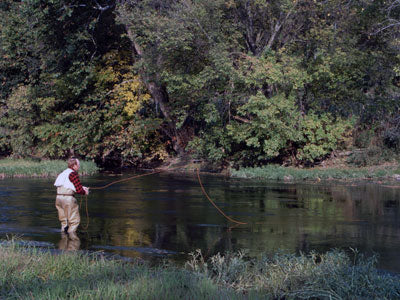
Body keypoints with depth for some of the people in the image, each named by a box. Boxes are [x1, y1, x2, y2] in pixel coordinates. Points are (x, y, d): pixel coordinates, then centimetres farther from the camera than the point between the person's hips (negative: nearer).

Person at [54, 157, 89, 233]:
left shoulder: (64, 173, 18)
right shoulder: (73, 174, -10)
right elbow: (79, 190, -13)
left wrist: (82, 188, 25)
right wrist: (85, 192, 8)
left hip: (58, 198, 9)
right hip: (68, 198, -9)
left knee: (64, 220, 18)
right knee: (74, 220, 0)